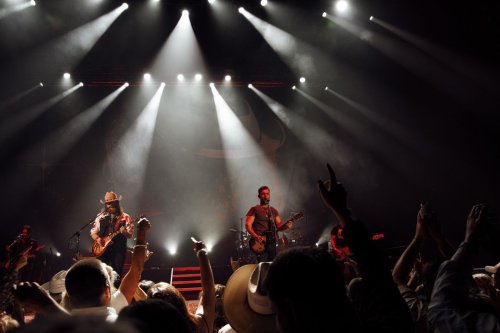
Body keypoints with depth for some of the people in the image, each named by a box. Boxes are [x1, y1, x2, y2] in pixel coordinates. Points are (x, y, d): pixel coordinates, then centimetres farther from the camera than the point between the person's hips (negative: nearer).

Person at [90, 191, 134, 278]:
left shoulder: (125, 217, 4)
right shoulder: (100, 217, 12)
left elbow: (130, 235, -2)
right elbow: (93, 232, 12)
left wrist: (124, 232, -24)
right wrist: (97, 239, -8)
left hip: (118, 249, -2)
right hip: (103, 248, 2)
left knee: (117, 274, -3)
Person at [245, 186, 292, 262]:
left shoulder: (274, 211, 18)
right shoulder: (254, 209, 3)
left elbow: (279, 225, 11)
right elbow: (248, 225, -5)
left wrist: (285, 226, -12)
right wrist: (256, 236, -19)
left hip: (272, 241, 5)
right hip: (260, 242, -5)